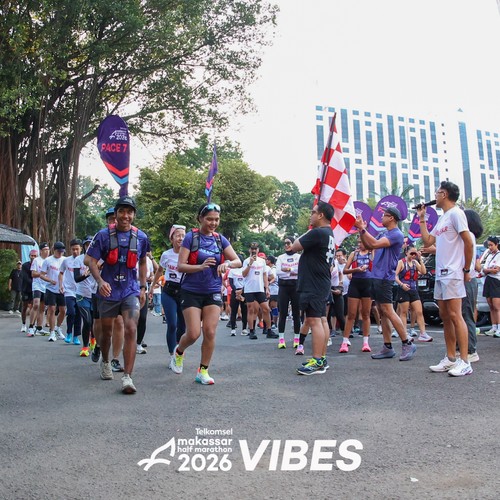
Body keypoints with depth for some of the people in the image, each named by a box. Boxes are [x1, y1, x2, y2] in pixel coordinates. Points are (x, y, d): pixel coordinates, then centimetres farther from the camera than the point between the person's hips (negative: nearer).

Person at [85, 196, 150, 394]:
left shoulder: (141, 237, 1)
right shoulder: (104, 235, -5)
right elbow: (91, 260, -6)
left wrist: (143, 287, 11)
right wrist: (100, 281, -22)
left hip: (131, 290, 0)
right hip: (108, 290, 0)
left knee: (131, 330, -15)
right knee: (106, 331, 15)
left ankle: (127, 377, -11)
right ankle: (105, 361, 44)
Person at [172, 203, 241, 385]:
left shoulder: (220, 239, 5)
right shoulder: (191, 237, -6)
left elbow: (238, 261, 2)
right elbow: (180, 266, -11)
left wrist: (228, 263, -21)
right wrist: (201, 266, -27)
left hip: (213, 292, 3)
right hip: (191, 292, -3)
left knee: (210, 333, -3)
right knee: (193, 334, -5)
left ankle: (203, 371, 12)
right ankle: (179, 352, 28)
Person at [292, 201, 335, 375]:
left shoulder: (317, 233, -17)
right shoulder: (329, 233, 16)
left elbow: (294, 247, -10)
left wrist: (302, 236, 4)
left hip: (312, 285, -11)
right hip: (321, 283, 11)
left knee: (314, 321, -10)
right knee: (321, 320, 11)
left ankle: (317, 363, -9)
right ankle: (322, 358, 18)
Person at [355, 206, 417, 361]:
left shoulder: (397, 234, -11)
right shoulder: (384, 234, 17)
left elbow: (376, 244, -22)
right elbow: (368, 246, 18)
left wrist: (362, 228, -17)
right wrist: (361, 230, 8)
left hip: (384, 277, -9)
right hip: (376, 277, 9)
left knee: (388, 311, -9)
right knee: (382, 312, 8)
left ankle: (407, 343, 0)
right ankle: (387, 347, 12)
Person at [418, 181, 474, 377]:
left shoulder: (455, 213, -9)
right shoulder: (442, 218, 18)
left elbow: (468, 243, -14)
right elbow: (427, 241, 17)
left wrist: (466, 269, -11)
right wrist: (422, 219, 17)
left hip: (453, 274, -9)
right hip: (440, 273, 9)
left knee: (455, 316, -10)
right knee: (445, 316, 10)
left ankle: (464, 362, -6)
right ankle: (450, 359, 17)